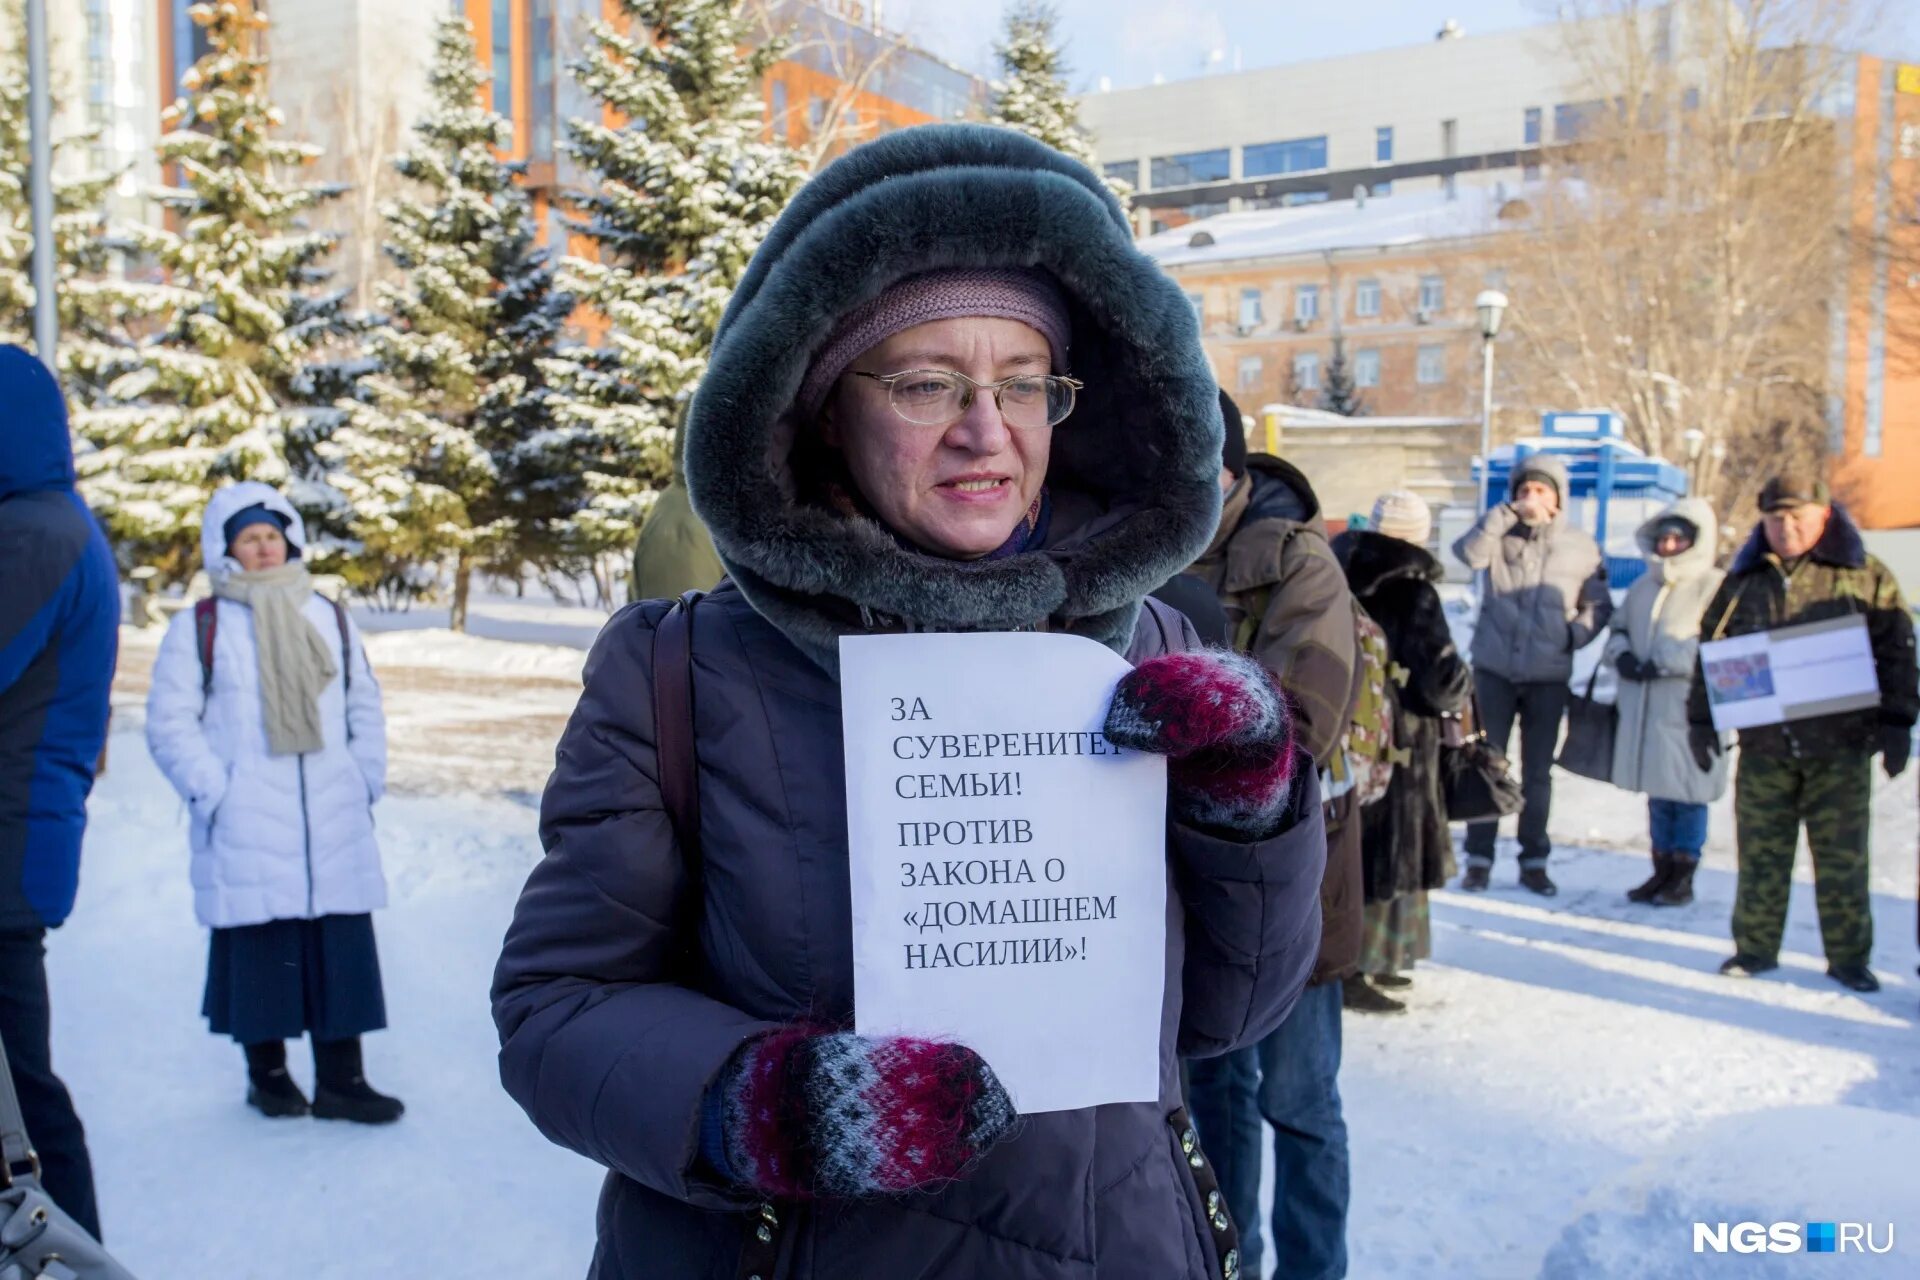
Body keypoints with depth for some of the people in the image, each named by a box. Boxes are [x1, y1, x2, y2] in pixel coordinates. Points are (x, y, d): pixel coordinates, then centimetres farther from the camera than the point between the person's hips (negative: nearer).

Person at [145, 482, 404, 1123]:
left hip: (334, 825, 3)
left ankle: (341, 1080, 9)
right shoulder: (199, 626, 2)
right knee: (258, 949, 3)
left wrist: (366, 780, 7)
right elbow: (169, 722, -1)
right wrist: (211, 792, -9)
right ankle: (267, 1074, 20)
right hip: (246, 829, -3)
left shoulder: (330, 618, 14)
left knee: (343, 948, 1)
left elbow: (364, 706, 17)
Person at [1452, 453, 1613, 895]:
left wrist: (1575, 634, -9)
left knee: (1538, 771, 9)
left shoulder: (1581, 545, 1)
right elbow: (1468, 553, -21)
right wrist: (1507, 512, -22)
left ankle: (1534, 861, 19)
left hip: (1549, 676, 0)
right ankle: (1479, 858, 14)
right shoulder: (1501, 534, 0)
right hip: (1494, 670, 0)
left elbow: (1600, 605, 8)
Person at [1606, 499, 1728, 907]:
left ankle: (1683, 877, 12)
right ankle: (1662, 871, 24)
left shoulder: (1714, 585, -7)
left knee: (1687, 790, 1)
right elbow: (1619, 627, 21)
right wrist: (1621, 655, -1)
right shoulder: (1643, 585, 16)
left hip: (1688, 707, -6)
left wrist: (1664, 663, -20)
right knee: (1657, 791, 14)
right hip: (1643, 706, 7)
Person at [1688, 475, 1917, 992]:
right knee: (1761, 854, 8)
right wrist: (1701, 720, 7)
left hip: (1841, 746, -2)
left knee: (1841, 857, 5)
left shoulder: (1865, 576, 1)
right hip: (1763, 746, 2)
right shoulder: (1744, 580, 8)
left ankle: (1849, 956, 16)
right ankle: (1755, 947, 20)